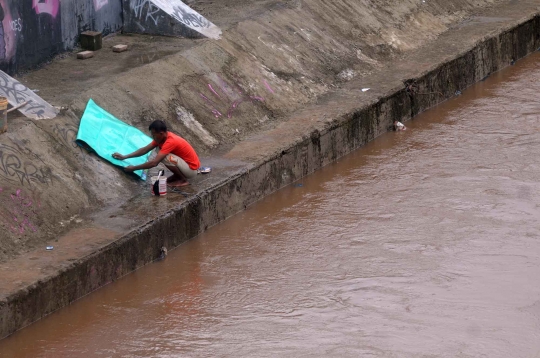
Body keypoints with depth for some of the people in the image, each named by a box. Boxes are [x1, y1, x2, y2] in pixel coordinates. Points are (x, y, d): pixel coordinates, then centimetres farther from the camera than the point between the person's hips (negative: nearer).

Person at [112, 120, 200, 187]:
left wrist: (134, 168, -23)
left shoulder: (170, 141, -29)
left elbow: (154, 163, -31)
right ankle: (177, 175, 11)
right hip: (185, 162, 9)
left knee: (165, 157, -29)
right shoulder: (162, 137, -1)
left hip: (191, 169, -9)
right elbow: (145, 149, 6)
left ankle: (183, 180, -8)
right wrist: (125, 157, 1)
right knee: (159, 150, 6)